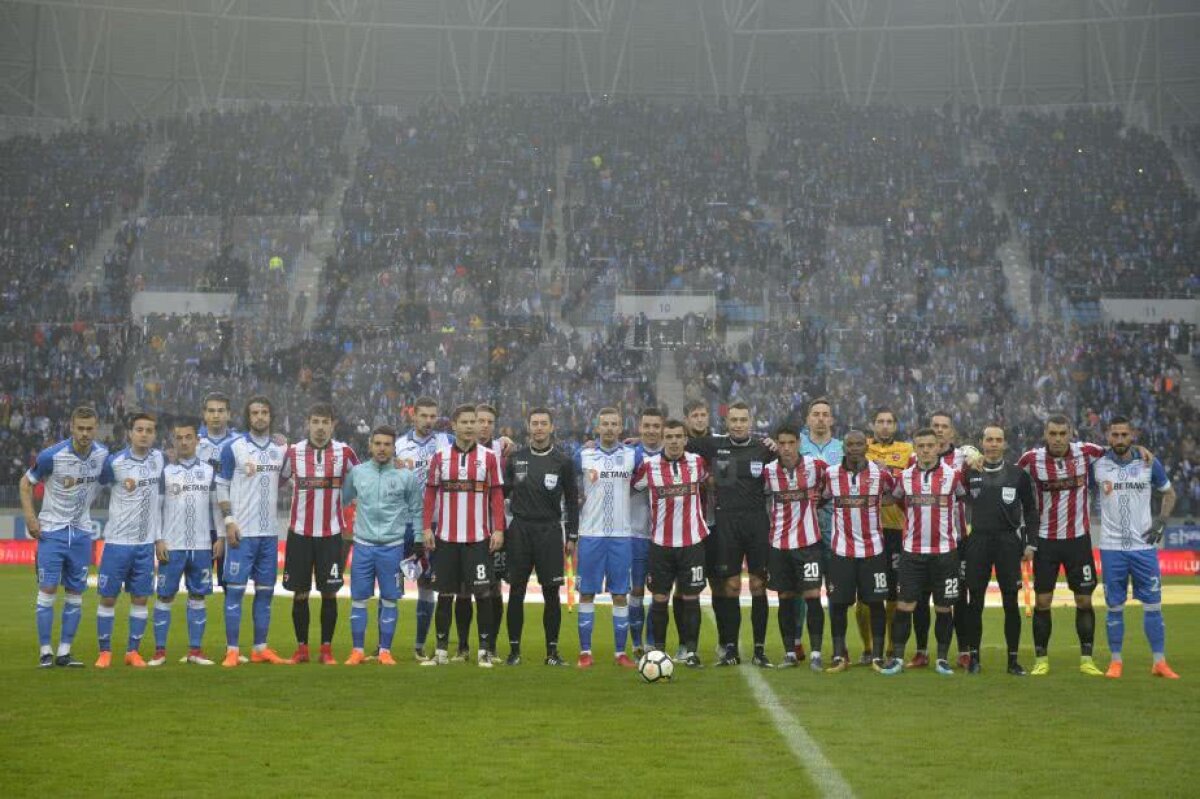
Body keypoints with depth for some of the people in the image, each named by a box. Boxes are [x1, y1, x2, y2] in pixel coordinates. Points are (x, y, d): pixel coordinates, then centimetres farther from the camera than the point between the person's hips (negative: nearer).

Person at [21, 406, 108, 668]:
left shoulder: (103, 455, -3)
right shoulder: (52, 455, -14)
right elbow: (26, 482, -2)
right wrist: (29, 516, -10)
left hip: (82, 532, 4)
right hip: (52, 530, -4)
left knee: (76, 593, 4)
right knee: (48, 590, -7)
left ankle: (64, 653, 11)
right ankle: (45, 651, 1)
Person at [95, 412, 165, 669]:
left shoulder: (160, 459, 3)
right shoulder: (114, 461, -9)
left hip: (146, 542, 3)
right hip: (117, 541, -3)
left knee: (141, 598, 5)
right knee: (108, 597, 2)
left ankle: (133, 651, 14)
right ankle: (105, 651, 13)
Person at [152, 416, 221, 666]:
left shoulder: (209, 471, 9)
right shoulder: (165, 471, 3)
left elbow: (216, 506, 10)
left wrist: (220, 537, 3)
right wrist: (158, 540, -6)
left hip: (202, 545, 2)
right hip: (172, 546, -2)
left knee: (198, 596, 5)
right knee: (164, 596, 0)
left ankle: (195, 650, 10)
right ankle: (160, 650, 6)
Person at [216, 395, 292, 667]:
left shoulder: (281, 450, 9)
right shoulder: (233, 448, -3)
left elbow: (285, 478, 21)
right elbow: (222, 486, -3)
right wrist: (229, 520, -10)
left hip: (269, 532, 5)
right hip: (241, 532, -4)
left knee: (265, 590, 8)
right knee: (235, 589, -4)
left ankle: (260, 648, 16)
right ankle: (232, 650, 0)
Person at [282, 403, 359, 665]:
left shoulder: (344, 452, 0)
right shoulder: (293, 452, 1)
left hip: (331, 533, -1)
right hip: (300, 532, 1)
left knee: (329, 593, 2)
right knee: (300, 593, 4)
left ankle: (326, 649, 11)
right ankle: (301, 648, 13)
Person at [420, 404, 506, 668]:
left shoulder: (489, 457, 3)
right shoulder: (440, 457, 6)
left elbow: (496, 495, 3)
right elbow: (430, 494, 8)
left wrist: (498, 530, -4)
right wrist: (427, 527, 1)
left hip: (479, 537, -1)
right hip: (446, 537, 1)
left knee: (483, 593, -3)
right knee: (445, 594, 6)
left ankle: (485, 650, 5)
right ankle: (441, 650, 14)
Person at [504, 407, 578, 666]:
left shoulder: (563, 461, 3)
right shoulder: (516, 458, 7)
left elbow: (572, 501, 6)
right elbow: (503, 492, 11)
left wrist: (572, 536, 2)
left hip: (549, 531, -1)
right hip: (520, 530, 1)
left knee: (551, 592, -1)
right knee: (516, 591, 1)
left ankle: (552, 650, 8)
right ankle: (514, 649, 9)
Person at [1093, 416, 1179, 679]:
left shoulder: (1149, 464, 1)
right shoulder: (1097, 465, -1)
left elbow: (1169, 493, 15)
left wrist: (1161, 520, 0)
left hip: (1144, 546, 0)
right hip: (1112, 547, 0)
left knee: (1153, 604, 1)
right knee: (1114, 606, 5)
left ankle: (1159, 662, 8)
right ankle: (1116, 660, 14)